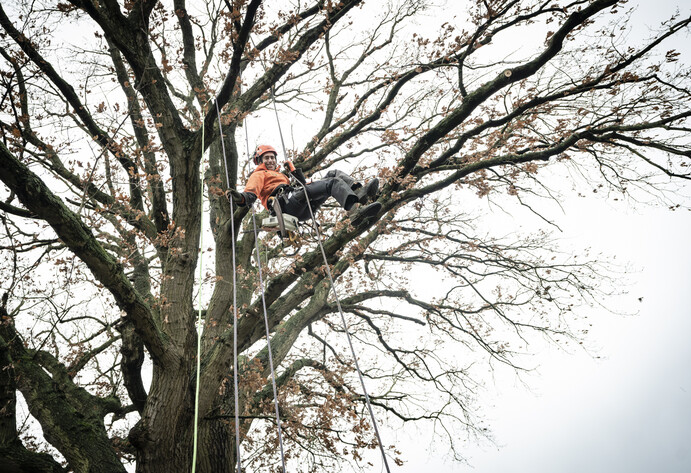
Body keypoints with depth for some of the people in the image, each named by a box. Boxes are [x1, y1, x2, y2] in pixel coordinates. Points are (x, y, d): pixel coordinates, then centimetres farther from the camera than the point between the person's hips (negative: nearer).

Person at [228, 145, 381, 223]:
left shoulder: (280, 174, 44)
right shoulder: (258, 175, 20)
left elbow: (302, 185, 35)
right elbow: (252, 191, -4)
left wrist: (293, 170, 26)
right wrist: (242, 198, -27)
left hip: (304, 209, 8)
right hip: (287, 202, -8)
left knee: (335, 174, 5)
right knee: (333, 182, -23)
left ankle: (359, 192, -24)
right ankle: (356, 210, -49)